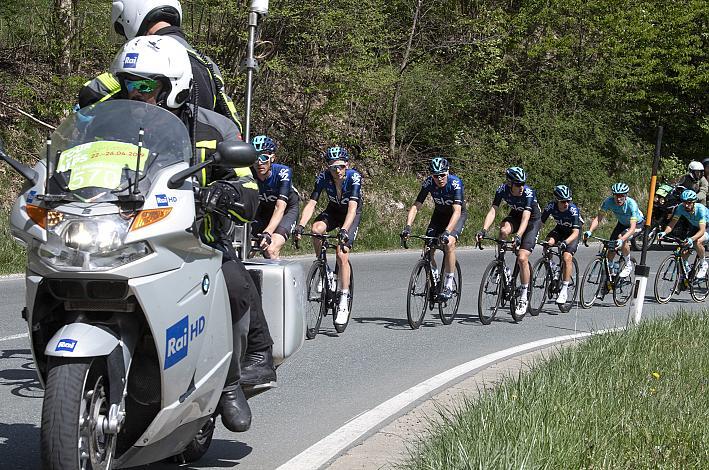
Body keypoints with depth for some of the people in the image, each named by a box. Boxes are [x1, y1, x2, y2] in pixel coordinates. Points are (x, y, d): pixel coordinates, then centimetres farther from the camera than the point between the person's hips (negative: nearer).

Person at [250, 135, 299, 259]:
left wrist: (267, 233, -53)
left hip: (287, 209, -4)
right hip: (263, 209, 4)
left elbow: (280, 207, -38)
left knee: (271, 250, -26)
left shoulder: (282, 172, -31)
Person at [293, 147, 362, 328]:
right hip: (333, 210, 3)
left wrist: (344, 230, -54)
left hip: (352, 214, -3)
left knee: (342, 254, -19)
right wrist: (300, 225, -42)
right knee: (316, 229, -31)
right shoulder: (323, 177, -22)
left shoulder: (354, 177, -30)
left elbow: (352, 207, -39)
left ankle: (344, 302, -11)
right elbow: (311, 203, -26)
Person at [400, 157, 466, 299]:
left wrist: (447, 231, -54)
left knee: (449, 243, -28)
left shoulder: (455, 183, -32)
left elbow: (457, 211, -41)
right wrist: (408, 226, -37)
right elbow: (416, 206, -22)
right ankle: (434, 276, 11)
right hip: (439, 214, 4)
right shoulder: (428, 183, -22)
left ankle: (449, 285, -18)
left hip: (458, 214, -4)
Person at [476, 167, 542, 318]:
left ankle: (524, 297, -7)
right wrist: (483, 230, -40)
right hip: (515, 216, 4)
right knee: (503, 230, -34)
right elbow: (493, 211, -25)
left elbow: (526, 218, -40)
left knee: (522, 258, -18)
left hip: (532, 220, -4)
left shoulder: (528, 193, -32)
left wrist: (518, 236, -55)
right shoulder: (502, 190, -21)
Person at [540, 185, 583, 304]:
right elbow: (541, 222, -18)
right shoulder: (551, 207, -23)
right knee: (548, 242, -29)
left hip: (573, 233, -4)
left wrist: (565, 242, -53)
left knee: (567, 257, -24)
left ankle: (564, 291, -17)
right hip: (560, 229, 4)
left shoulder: (573, 210, -32)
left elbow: (575, 232, -37)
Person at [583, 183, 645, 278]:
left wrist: (621, 240, -60)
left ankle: (629, 265, -10)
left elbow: (632, 228, -44)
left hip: (637, 224, -5)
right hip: (622, 223, 5)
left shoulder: (631, 204, -38)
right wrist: (589, 231, -43)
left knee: (622, 238, -30)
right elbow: (598, 218, -26)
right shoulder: (609, 201, -28)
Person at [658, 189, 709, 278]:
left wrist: (691, 239, -61)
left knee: (697, 241, -34)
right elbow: (672, 223, -21)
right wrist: (664, 233, -42)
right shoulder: (681, 208, -21)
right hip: (696, 228, 5)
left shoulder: (700, 209, -35)